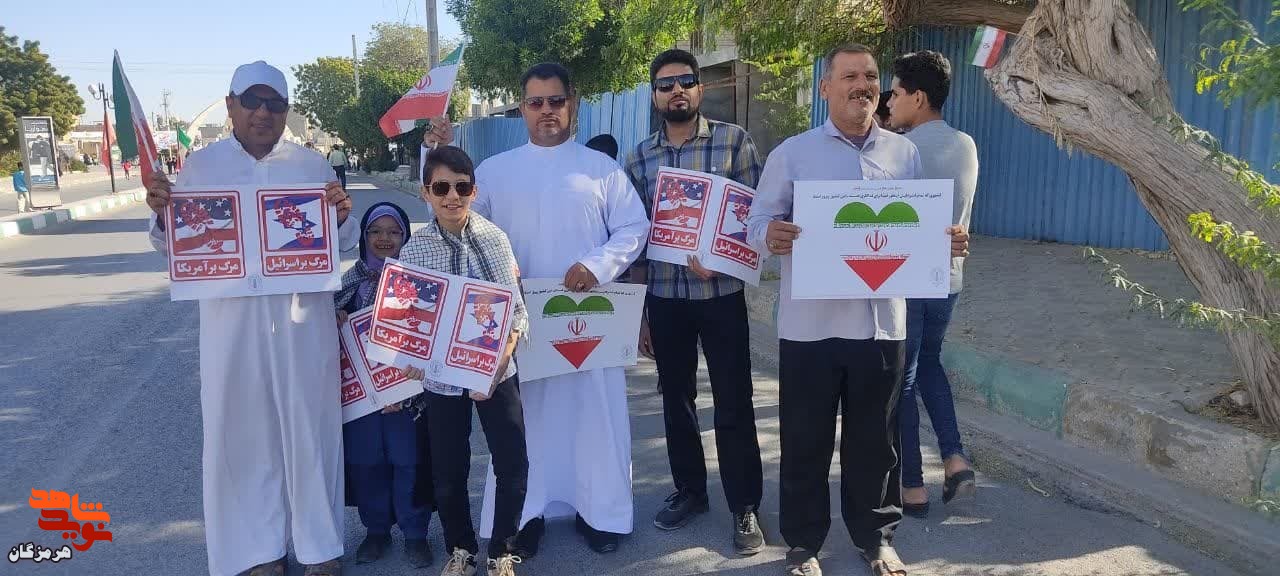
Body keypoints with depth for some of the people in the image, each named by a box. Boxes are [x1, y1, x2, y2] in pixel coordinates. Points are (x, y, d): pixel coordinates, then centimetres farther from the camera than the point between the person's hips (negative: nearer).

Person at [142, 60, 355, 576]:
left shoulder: (311, 165, 6)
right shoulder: (200, 165, 5)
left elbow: (342, 243, 8)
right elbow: (176, 245, 7)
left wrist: (342, 216, -14)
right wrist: (162, 213, -14)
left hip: (303, 319, 0)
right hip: (231, 322, 0)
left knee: (309, 429, 6)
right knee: (243, 431, 6)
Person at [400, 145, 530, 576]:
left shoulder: (495, 239, -6)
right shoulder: (414, 250, -7)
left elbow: (517, 305, -4)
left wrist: (506, 350, -17)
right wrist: (412, 359, -21)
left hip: (497, 370, 0)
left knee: (512, 464, 3)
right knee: (448, 471, 12)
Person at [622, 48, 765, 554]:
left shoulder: (734, 141, -2)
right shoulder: (638, 158, 6)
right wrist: (637, 310, 8)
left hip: (721, 293, -3)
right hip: (664, 298, 3)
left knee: (733, 405, 1)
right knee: (676, 399, 14)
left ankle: (745, 507, 16)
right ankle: (689, 490, 32)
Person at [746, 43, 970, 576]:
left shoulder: (904, 154, 10)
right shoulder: (792, 153, 1)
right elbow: (758, 221, -2)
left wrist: (949, 241, -6)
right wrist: (771, 236, -25)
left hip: (881, 321, 3)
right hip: (810, 324, -2)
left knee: (874, 438, 14)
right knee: (805, 440, 7)